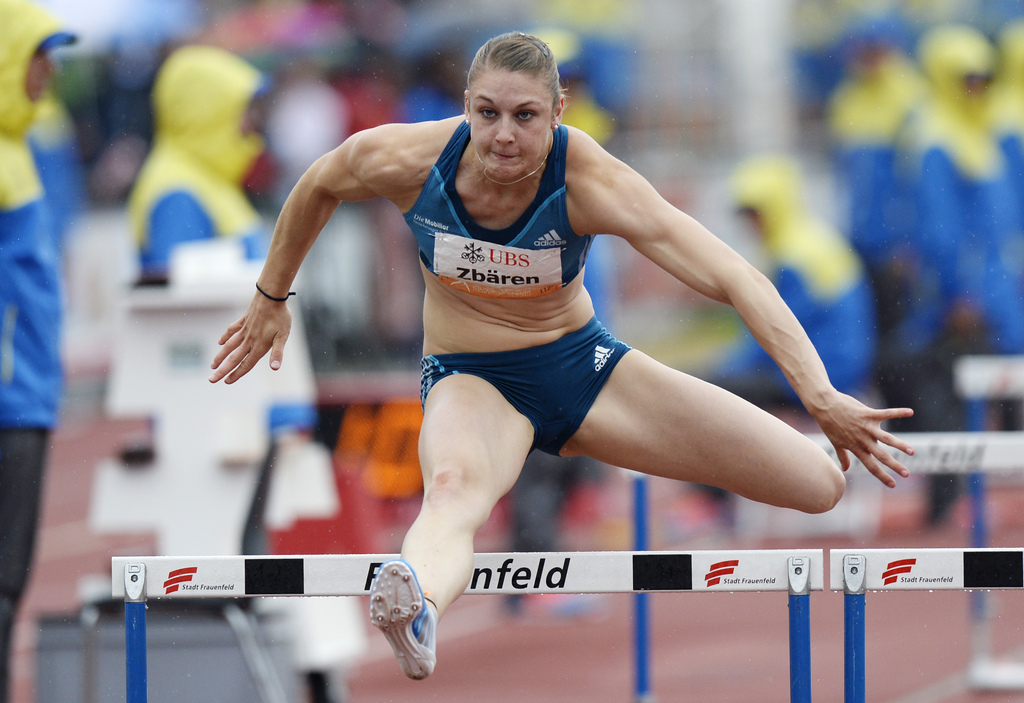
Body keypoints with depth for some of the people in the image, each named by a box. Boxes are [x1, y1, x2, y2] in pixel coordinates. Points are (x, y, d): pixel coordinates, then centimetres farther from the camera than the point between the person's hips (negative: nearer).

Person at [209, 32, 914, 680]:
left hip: (583, 362, 2)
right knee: (453, 489, -43)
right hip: (471, 382, -2)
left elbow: (734, 279, -33)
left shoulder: (590, 182, -26)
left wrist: (821, 396, -44)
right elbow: (317, 189, 5)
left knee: (824, 486, -8)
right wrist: (271, 299, 18)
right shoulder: (400, 160, -20)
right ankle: (419, 610, -78)